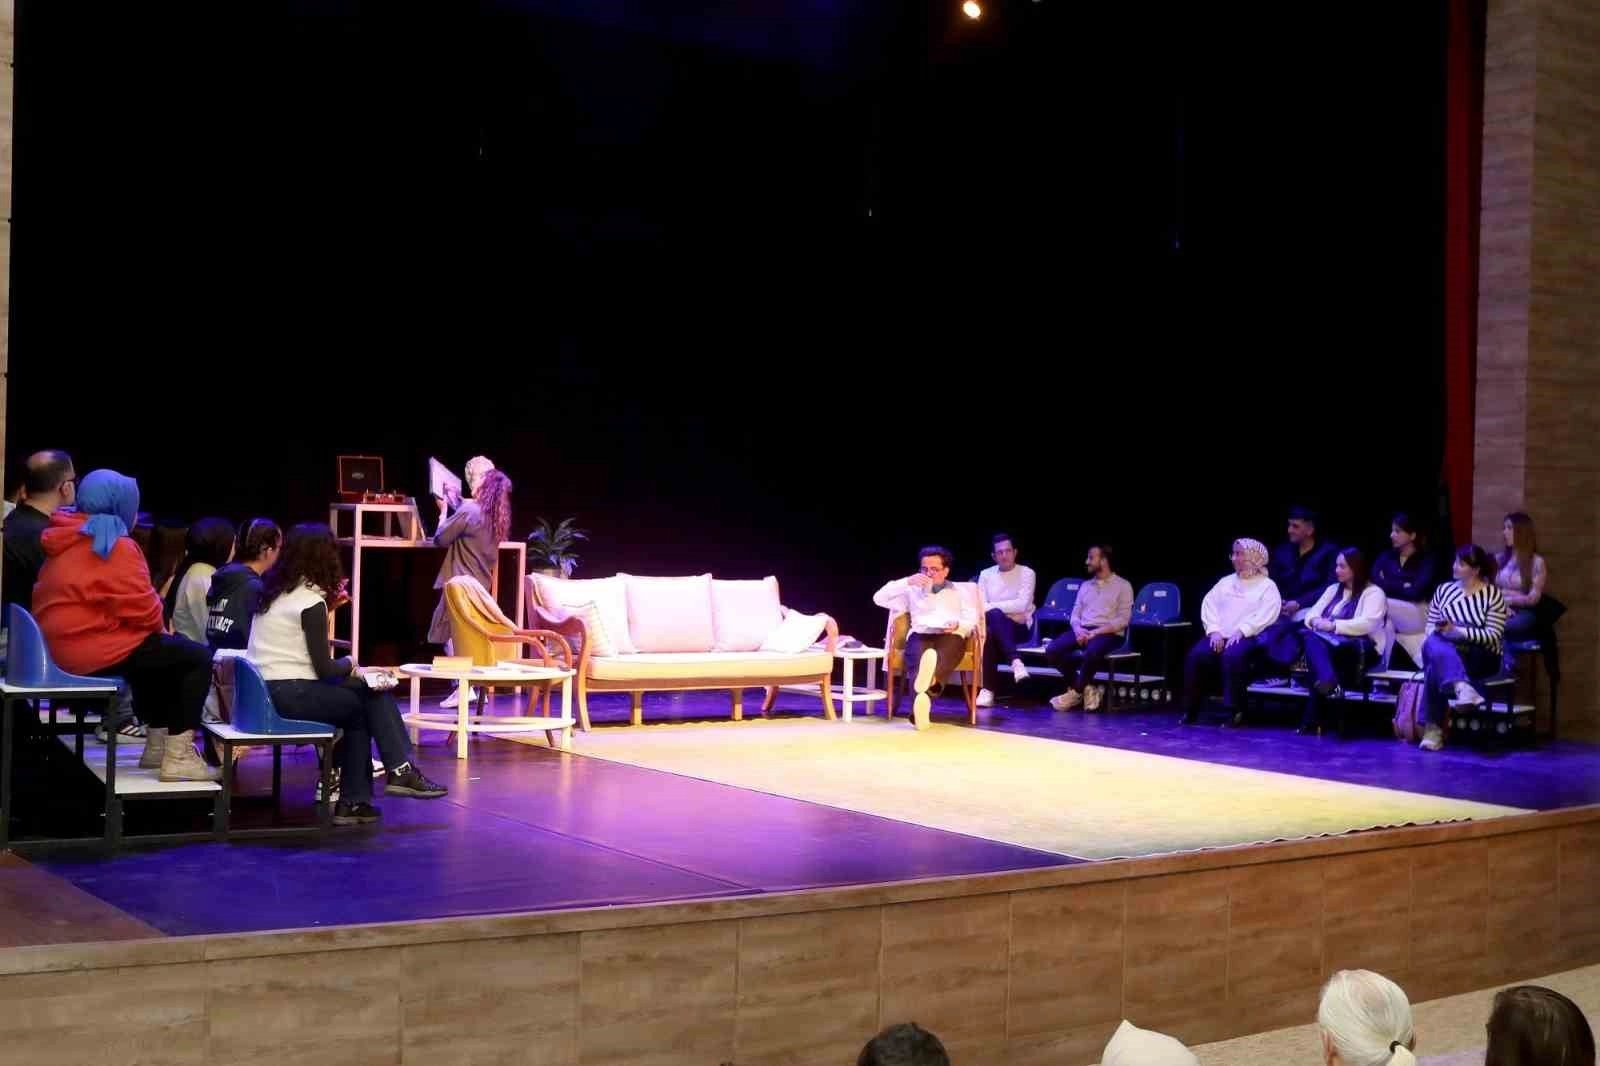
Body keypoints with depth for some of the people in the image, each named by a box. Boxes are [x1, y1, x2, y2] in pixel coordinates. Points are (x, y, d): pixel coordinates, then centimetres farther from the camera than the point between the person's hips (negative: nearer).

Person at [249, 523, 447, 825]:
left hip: (266, 691, 8)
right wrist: (351, 665, 8)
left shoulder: (272, 590, 13)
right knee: (373, 696, 3)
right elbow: (323, 668, -11)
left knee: (359, 707, 14)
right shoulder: (311, 601, -11)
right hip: (291, 695, -8)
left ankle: (353, 801, 10)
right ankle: (400, 772, 7)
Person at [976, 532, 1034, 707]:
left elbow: (1022, 605, -12)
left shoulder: (1026, 573, 2)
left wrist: (991, 607, -11)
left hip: (1020, 627, -2)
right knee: (989, 632, -36)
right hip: (996, 627, 2)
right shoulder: (986, 574, 13)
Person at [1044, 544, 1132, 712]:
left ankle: (1076, 692, -18)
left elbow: (1122, 620, -6)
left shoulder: (1123, 586, 4)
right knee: (1052, 650, -23)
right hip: (1082, 631, 5)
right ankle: (1085, 688, -12)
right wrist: (1078, 629, -9)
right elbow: (1075, 614, 16)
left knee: (1091, 652, -40)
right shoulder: (1086, 586, 22)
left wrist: (1095, 632, -16)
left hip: (1108, 634, -5)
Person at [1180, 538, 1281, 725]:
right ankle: (1190, 709, -16)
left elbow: (1265, 615, -7)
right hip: (1219, 636, 4)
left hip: (1248, 637, -4)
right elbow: (1209, 605, 11)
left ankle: (1236, 710, -27)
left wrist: (1240, 631, -18)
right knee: (1196, 654, -25)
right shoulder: (1225, 582, 23)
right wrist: (1214, 631, -7)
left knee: (1233, 655, -37)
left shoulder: (1267, 586, 8)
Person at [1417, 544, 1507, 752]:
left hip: (1482, 657, -4)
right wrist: (1439, 631, -10)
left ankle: (1434, 728, -32)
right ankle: (1461, 687, -54)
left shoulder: (1492, 594, 0)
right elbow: (1430, 627, 14)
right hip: (1447, 650, 4)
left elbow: (1493, 635, -9)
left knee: (1435, 666, -34)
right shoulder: (1443, 590, 14)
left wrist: (1457, 631, -19)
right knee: (1433, 644, -34)